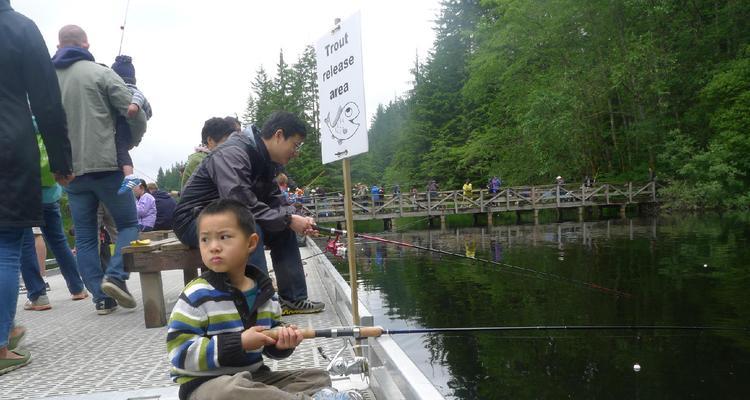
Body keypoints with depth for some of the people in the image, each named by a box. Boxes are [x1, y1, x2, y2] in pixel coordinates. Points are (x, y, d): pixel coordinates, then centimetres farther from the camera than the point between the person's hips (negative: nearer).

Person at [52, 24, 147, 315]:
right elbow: (135, 115, -7)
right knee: (129, 224, 9)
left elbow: (43, 124, 11)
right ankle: (115, 276, -10)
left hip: (71, 171, 4)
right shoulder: (100, 73, -4)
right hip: (107, 165, -4)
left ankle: (101, 297, 8)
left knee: (84, 237, 8)